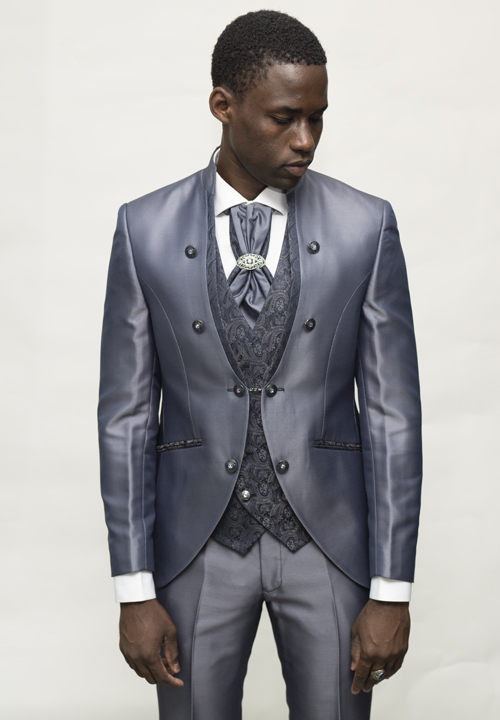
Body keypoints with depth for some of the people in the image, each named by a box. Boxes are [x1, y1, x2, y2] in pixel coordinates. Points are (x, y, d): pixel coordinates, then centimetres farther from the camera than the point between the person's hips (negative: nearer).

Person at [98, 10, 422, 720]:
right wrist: (135, 593, -5)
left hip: (329, 539, 0)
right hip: (196, 546, 0)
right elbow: (126, 414, -1)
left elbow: (392, 411, -4)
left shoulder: (365, 227, -4)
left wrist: (392, 592, -7)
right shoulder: (145, 230, -3)